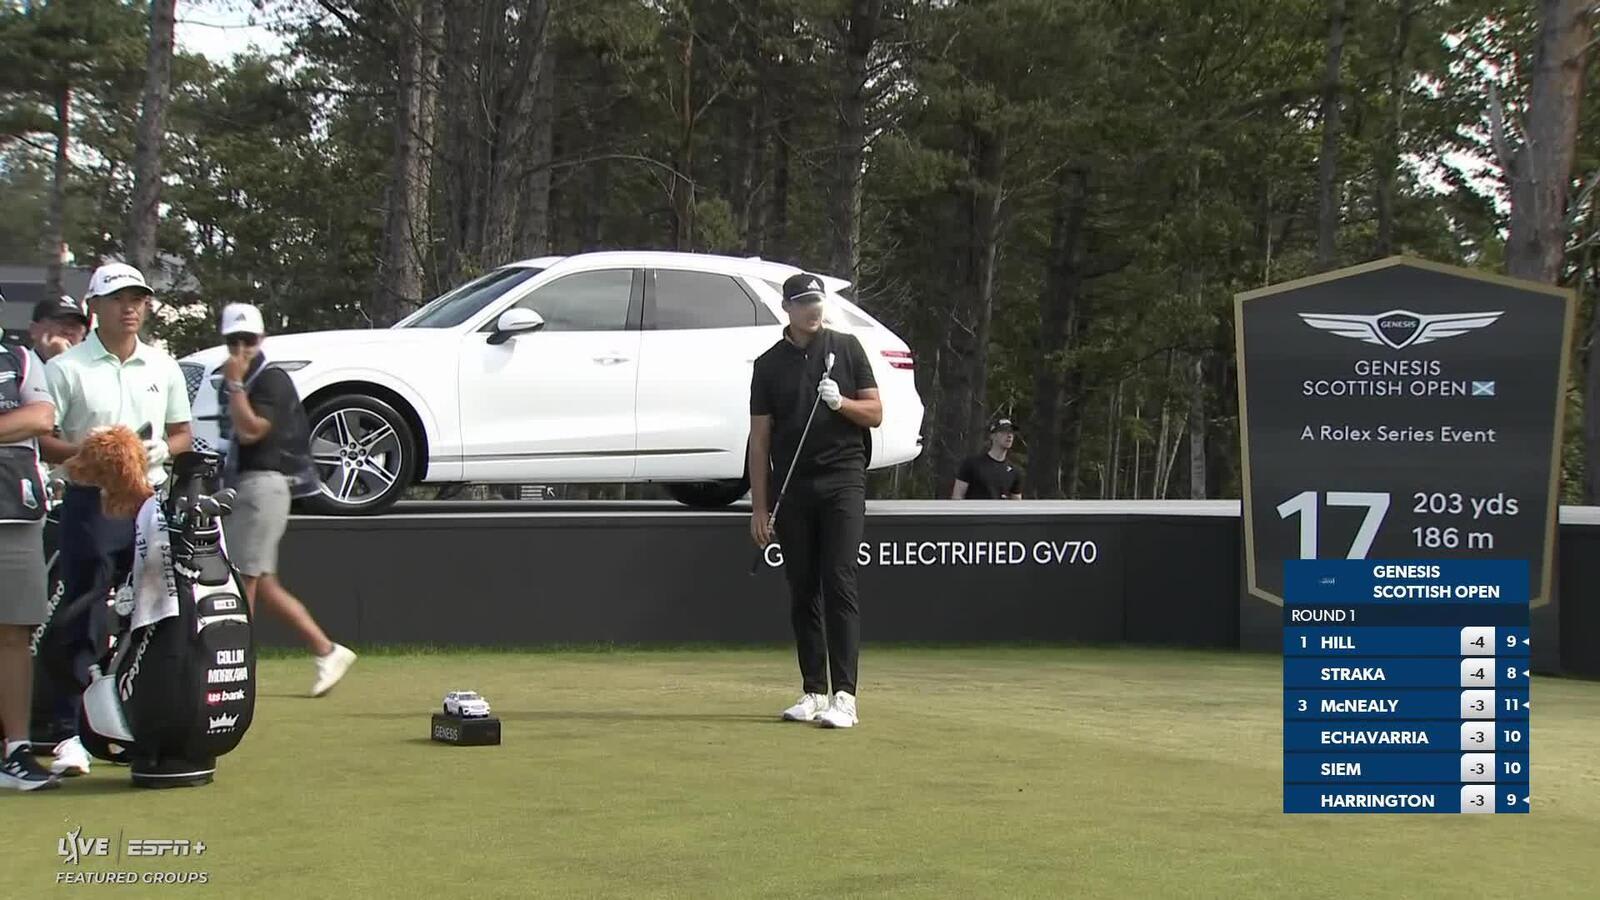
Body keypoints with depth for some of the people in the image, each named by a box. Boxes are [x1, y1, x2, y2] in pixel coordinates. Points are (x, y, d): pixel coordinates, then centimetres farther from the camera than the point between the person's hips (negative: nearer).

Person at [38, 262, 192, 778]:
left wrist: (163, 448, -2)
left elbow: (183, 433, 20)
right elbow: (39, 440, -5)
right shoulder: (65, 368, 0)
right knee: (81, 620, -9)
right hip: (92, 503, -4)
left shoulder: (163, 367, 14)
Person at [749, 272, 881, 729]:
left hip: (842, 480, -2)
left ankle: (844, 696, -15)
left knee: (839, 584, -11)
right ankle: (813, 692, 12)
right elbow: (760, 439, 8)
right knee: (802, 592, 5)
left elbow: (875, 413, 7)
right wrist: (759, 506, 3)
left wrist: (842, 403, -14)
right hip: (792, 487, 2)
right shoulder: (769, 365, 9)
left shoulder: (847, 348, 7)